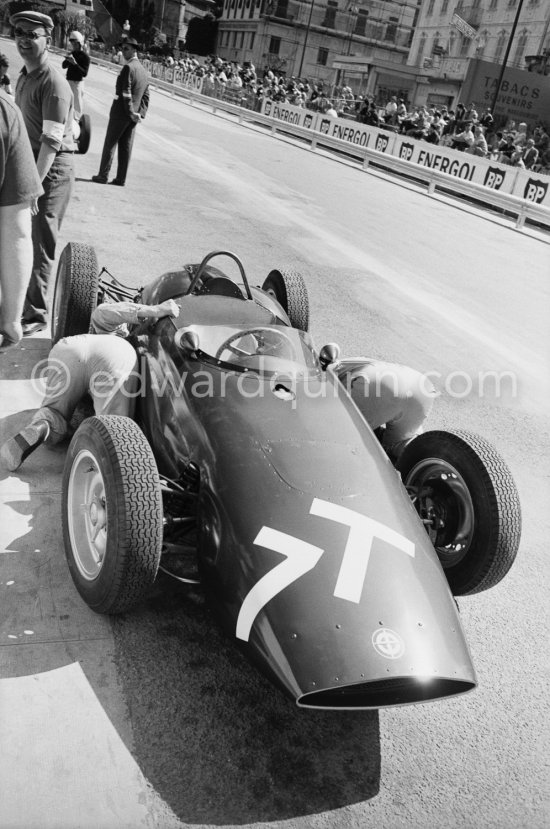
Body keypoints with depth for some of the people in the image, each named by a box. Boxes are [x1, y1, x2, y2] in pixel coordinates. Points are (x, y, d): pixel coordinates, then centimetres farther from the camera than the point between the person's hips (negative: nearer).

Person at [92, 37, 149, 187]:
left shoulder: (128, 67, -15)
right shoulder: (144, 71, 12)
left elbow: (126, 93, -20)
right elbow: (145, 96, 14)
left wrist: (130, 112, -14)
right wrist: (141, 114, 9)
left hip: (121, 112, -7)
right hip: (133, 116, 7)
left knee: (110, 143, 1)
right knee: (126, 146, 9)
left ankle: (103, 175, 5)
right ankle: (121, 178, 11)